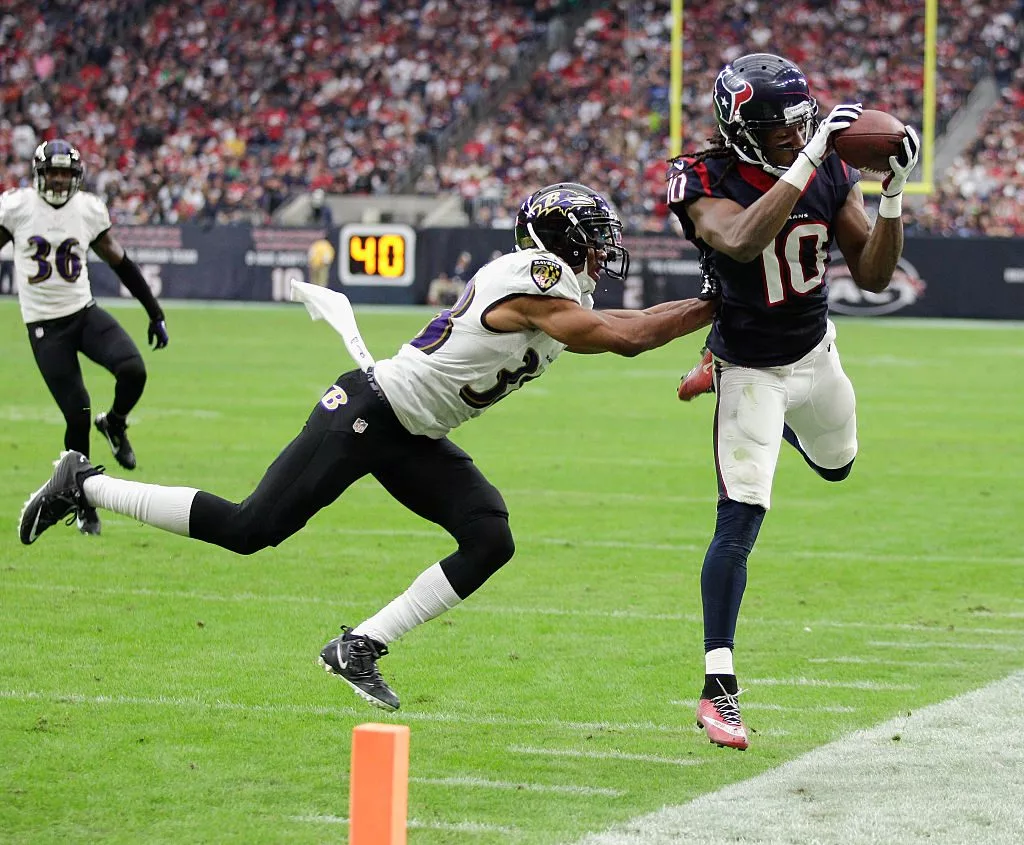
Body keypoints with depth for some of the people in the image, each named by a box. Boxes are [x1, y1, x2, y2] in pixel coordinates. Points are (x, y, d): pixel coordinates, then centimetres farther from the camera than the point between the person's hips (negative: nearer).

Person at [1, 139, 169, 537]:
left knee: (133, 371, -23)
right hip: (45, 326, -2)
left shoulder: (88, 210, 0)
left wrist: (156, 313, 9)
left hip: (85, 313, 2)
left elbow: (120, 263, 9)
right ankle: (84, 504, 11)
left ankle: (115, 425, 12)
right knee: (78, 416, -8)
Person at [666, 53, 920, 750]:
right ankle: (718, 689, -14)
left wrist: (893, 195, -25)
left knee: (837, 464, 32)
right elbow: (744, 240, -47)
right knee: (740, 521, -17)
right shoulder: (706, 183, -25)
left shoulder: (830, 172, -11)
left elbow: (874, 276, -9)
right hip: (751, 370, -6)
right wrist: (810, 157, -48)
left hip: (816, 353, 6)